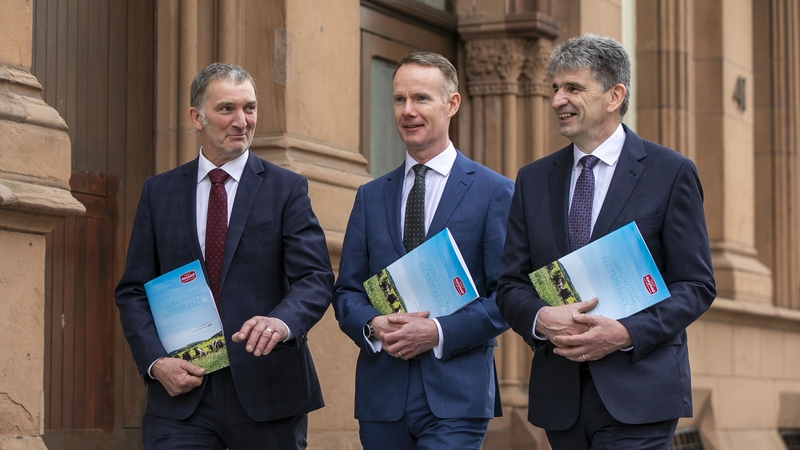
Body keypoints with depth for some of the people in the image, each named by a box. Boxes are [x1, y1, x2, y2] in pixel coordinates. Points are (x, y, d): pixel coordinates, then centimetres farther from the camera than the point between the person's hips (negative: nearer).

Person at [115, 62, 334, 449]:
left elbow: (316, 278, -6)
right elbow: (133, 291, 9)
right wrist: (156, 361, -7)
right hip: (181, 392, 1)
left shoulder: (287, 189, 3)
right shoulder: (158, 192, 10)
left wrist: (283, 322, -28)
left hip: (266, 391, -1)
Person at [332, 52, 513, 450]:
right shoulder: (371, 197, 14)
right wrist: (372, 325, -8)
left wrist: (438, 332, -15)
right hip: (382, 396, 4)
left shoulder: (494, 192, 1)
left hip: (455, 398, -4)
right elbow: (346, 291, 13)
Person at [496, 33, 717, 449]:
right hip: (560, 396, 4)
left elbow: (696, 286, -2)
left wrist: (626, 333, -17)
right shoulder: (533, 180, 12)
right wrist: (541, 318, -12)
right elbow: (510, 286, 10)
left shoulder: (671, 173, 0)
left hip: (637, 395, -4)